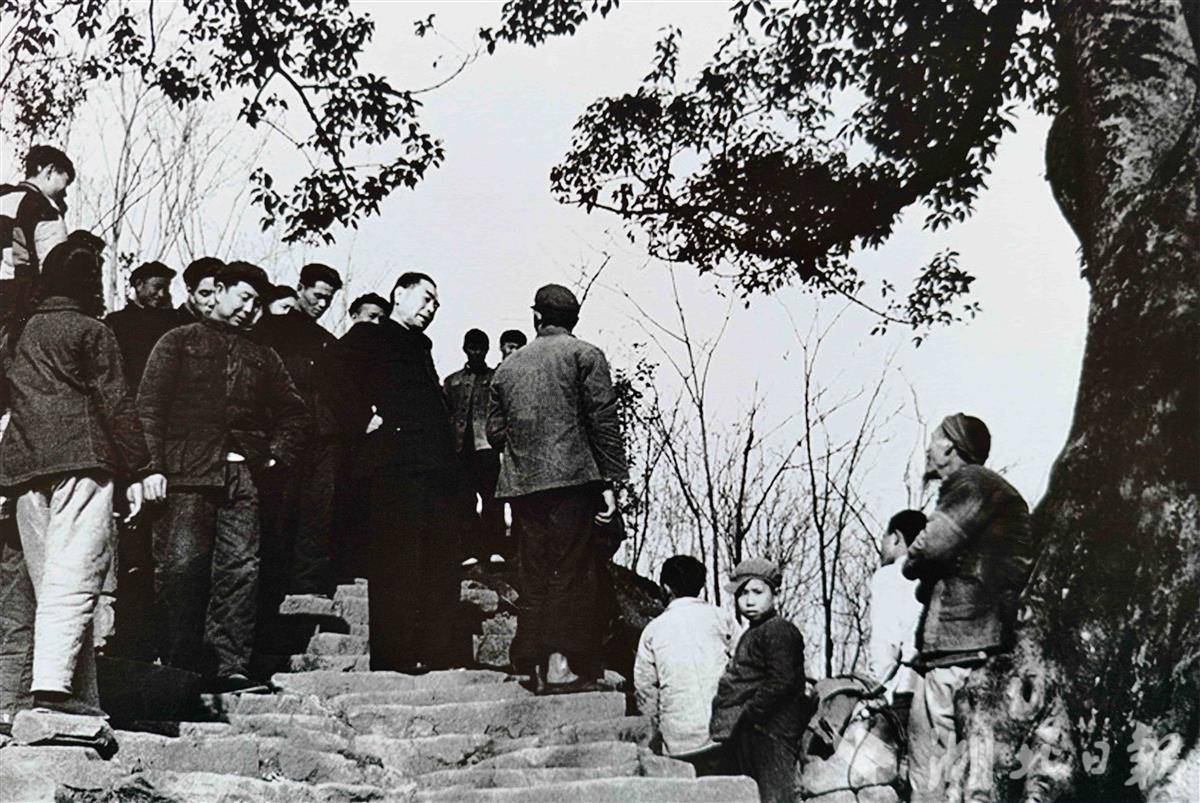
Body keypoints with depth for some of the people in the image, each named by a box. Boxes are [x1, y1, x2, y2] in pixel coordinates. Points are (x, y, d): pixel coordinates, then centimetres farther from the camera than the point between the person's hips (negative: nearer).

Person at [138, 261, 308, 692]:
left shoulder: (262, 356, 23)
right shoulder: (180, 341, 13)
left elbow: (294, 412, 26)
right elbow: (150, 405, 4)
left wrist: (277, 455, 9)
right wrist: (153, 465, -8)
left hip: (244, 476, 3)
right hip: (188, 475, -3)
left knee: (241, 570, -4)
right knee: (182, 566, -10)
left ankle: (229, 666, -2)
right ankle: (180, 667, -5)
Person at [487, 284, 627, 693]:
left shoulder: (507, 366, 15)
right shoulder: (585, 355, 1)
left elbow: (494, 431, 15)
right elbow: (603, 421, -6)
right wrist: (610, 482, -6)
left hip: (521, 485, 5)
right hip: (572, 480, -4)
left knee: (534, 577, 8)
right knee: (572, 573, -2)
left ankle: (540, 666, 9)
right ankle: (562, 663, -7)